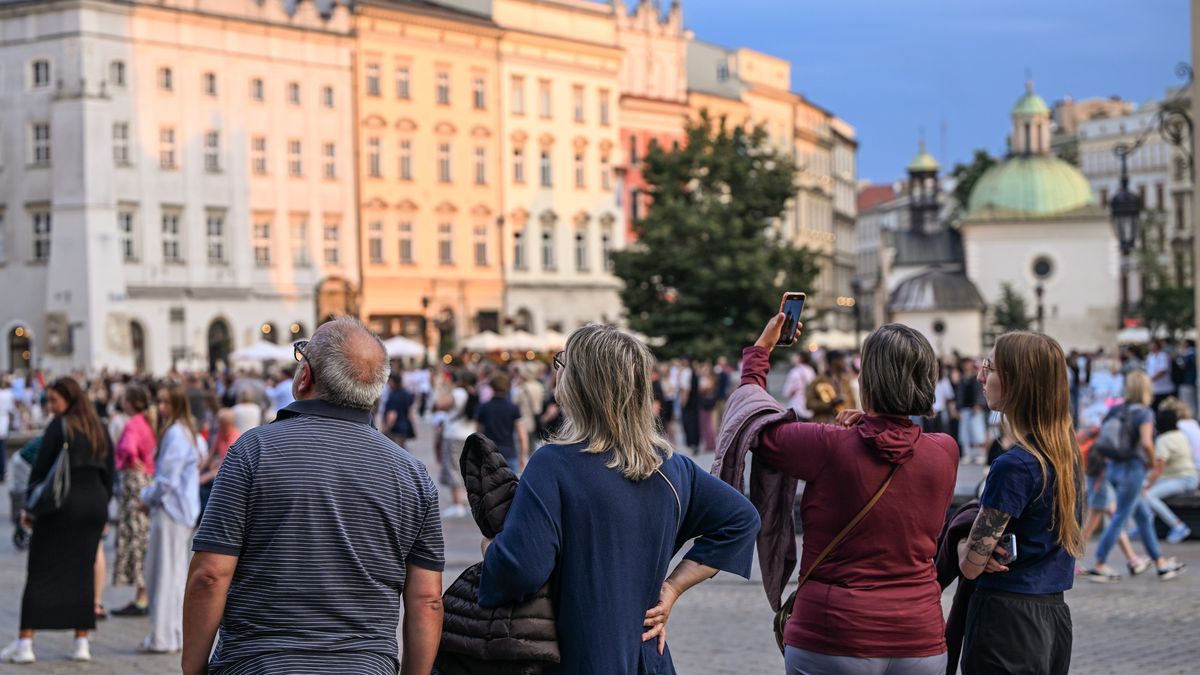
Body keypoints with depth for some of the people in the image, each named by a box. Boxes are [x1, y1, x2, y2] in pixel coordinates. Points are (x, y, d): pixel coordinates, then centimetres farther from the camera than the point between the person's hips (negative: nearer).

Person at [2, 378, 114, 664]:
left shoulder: (59, 427, -8)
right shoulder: (100, 430, 11)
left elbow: (40, 469, -9)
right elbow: (109, 472, 13)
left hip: (62, 505, -6)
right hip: (95, 504, 6)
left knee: (41, 571, -1)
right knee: (83, 572, 10)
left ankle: (25, 642, -3)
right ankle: (82, 643, 7)